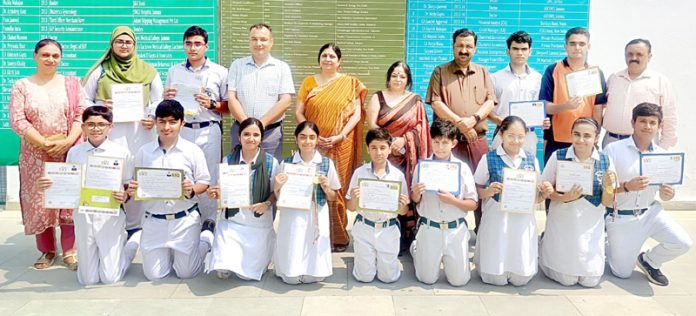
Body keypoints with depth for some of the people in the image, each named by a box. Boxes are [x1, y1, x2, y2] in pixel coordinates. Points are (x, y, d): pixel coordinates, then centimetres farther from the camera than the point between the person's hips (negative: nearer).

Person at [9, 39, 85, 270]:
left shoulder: (72, 83, 8)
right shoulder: (21, 86, 5)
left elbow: (81, 114, 0)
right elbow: (17, 120, -4)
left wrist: (68, 141, -14)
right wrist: (45, 143, -15)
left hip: (69, 152, 0)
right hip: (36, 155, 0)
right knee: (39, 202, 3)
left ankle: (70, 251, 8)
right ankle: (47, 251, 17)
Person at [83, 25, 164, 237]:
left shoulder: (148, 71, 12)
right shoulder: (100, 71, 10)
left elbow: (158, 101, 14)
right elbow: (85, 100, 11)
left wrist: (153, 117, -5)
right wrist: (99, 108, -9)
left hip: (139, 133, 1)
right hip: (109, 133, -1)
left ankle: (134, 227, 11)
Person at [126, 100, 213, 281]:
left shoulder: (192, 151, -4)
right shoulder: (144, 152, 2)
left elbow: (204, 182, -1)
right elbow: (135, 185, 7)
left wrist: (192, 190, -22)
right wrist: (131, 190, -16)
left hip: (185, 220, -2)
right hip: (154, 221, 2)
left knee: (186, 273, 7)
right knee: (153, 275, 6)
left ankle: (206, 238, 33)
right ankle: (169, 252, 37)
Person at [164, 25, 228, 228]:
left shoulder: (219, 72, 6)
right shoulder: (174, 71, 13)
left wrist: (212, 104, -10)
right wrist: (167, 98, -1)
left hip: (209, 131, -2)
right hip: (181, 130, 2)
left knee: (209, 179, 0)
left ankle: (209, 221, 13)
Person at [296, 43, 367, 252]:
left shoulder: (350, 83, 5)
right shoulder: (309, 82, 10)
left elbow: (356, 114, 0)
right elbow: (299, 113, 5)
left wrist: (339, 136, -12)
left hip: (340, 146, -1)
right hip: (313, 145, 1)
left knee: (337, 190, 1)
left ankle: (338, 237, 13)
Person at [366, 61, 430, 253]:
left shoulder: (415, 100, 11)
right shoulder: (378, 98, 9)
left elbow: (420, 126, 3)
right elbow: (371, 124, -2)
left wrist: (403, 139, -13)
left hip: (408, 155, 1)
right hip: (384, 153, 0)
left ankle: (406, 237, 9)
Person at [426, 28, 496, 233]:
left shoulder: (483, 72, 15)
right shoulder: (440, 72, 7)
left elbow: (490, 101, 6)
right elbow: (435, 102, -4)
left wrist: (473, 119, -13)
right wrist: (459, 122, -13)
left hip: (477, 139, 2)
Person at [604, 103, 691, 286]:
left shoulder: (662, 155, 1)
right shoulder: (613, 149, -13)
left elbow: (663, 195, 8)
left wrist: (668, 194, -15)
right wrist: (626, 187, -30)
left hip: (650, 212, 4)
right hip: (621, 217, -4)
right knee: (622, 273, 2)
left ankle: (649, 261, 14)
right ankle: (607, 242, 35)